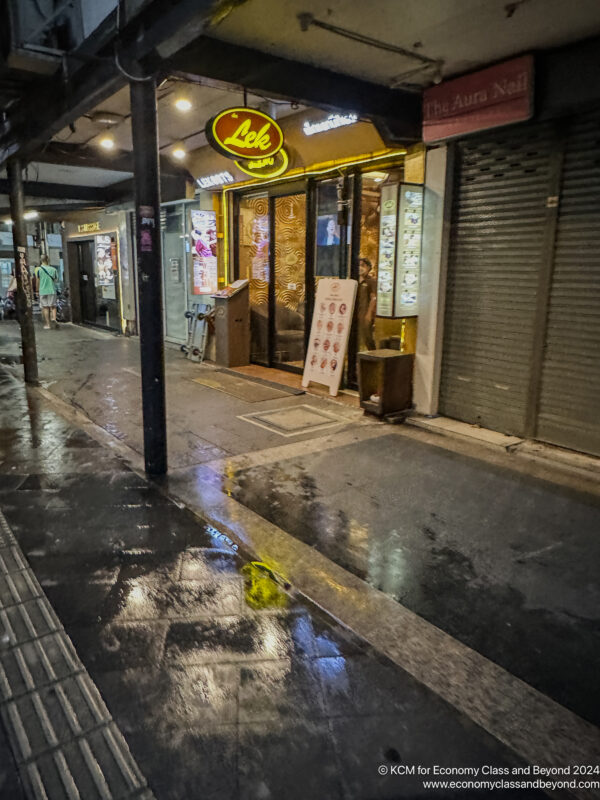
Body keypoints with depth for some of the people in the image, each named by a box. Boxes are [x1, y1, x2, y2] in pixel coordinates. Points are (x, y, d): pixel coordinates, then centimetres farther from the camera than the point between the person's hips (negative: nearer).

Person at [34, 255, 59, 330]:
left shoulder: (38, 269, -1)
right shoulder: (53, 269, 3)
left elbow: (38, 281, 0)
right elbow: (56, 280, 7)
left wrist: (37, 291, 9)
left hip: (43, 291, -1)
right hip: (52, 290, 1)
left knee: (45, 307, 4)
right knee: (53, 306, 4)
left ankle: (48, 324, 3)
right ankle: (54, 319, -21)